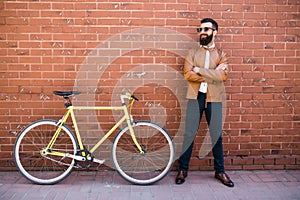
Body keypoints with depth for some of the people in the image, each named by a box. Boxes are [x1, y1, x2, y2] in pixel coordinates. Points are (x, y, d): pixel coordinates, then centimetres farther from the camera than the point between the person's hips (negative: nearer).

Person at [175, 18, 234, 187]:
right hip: (195, 97, 0)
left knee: (216, 135, 8)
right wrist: (212, 74, -12)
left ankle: (220, 171, 22)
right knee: (189, 134, 3)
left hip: (214, 98, 0)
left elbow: (223, 75, -11)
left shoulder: (221, 54, 8)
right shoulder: (193, 53, 9)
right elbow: (187, 74, -7)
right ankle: (183, 169, 16)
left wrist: (199, 70, -11)